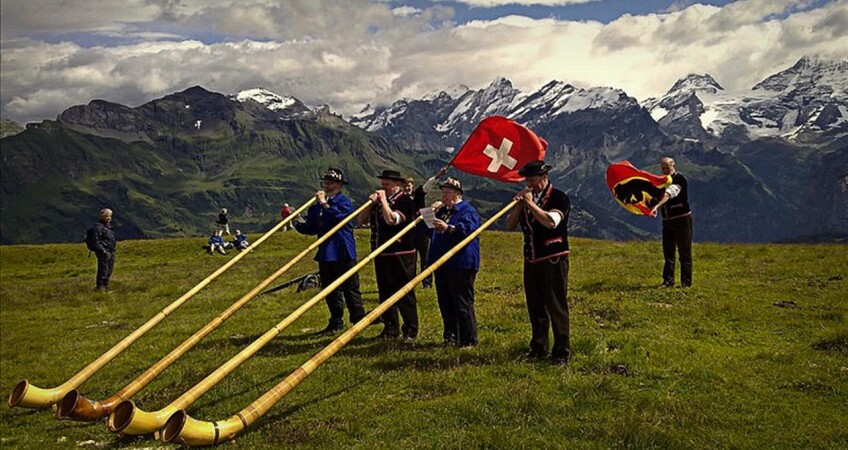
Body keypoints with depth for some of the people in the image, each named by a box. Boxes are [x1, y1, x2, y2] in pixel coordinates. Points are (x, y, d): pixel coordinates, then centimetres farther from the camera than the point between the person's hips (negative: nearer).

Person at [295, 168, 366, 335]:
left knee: (350, 288, 0)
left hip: (343, 253, -7)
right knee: (330, 290, 12)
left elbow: (339, 218, -25)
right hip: (325, 253, 7)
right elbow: (311, 228, 13)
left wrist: (324, 204, -22)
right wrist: (297, 224, -1)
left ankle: (358, 320, 9)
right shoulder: (316, 205, 13)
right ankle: (336, 323, 22)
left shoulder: (344, 202, -7)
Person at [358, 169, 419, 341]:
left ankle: (411, 330, 5)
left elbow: (391, 220, -24)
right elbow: (361, 220, 10)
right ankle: (391, 328, 23)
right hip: (381, 254, 8)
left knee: (404, 293, -3)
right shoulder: (379, 199, 13)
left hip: (400, 255, -8)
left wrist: (384, 200, -15)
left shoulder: (406, 201, -9)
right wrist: (371, 203, -3)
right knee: (385, 292, 13)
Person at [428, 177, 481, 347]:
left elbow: (469, 229, -21)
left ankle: (468, 339, 1)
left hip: (460, 265, -8)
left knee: (463, 304, -5)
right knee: (445, 303, 12)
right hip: (442, 263, 9)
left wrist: (448, 228, -32)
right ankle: (450, 336, 21)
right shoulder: (442, 211, 19)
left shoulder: (467, 211, -5)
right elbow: (430, 231, 26)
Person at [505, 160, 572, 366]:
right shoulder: (525, 198, 11)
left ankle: (562, 351, 3)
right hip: (531, 261, 6)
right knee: (535, 307, 12)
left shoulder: (559, 198, -7)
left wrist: (530, 203, -21)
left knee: (557, 307, -3)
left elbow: (551, 221, -26)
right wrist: (519, 205, -8)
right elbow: (510, 225, 7)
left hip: (553, 261, -6)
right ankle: (538, 348, 22)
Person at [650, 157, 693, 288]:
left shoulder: (679, 179, -12)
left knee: (684, 252, -1)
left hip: (682, 219, -7)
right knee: (668, 252, 8)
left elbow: (668, 195, -29)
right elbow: (657, 197, 20)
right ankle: (668, 281, 13)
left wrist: (656, 206, -42)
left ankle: (686, 282, 4)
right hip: (667, 221, 7)